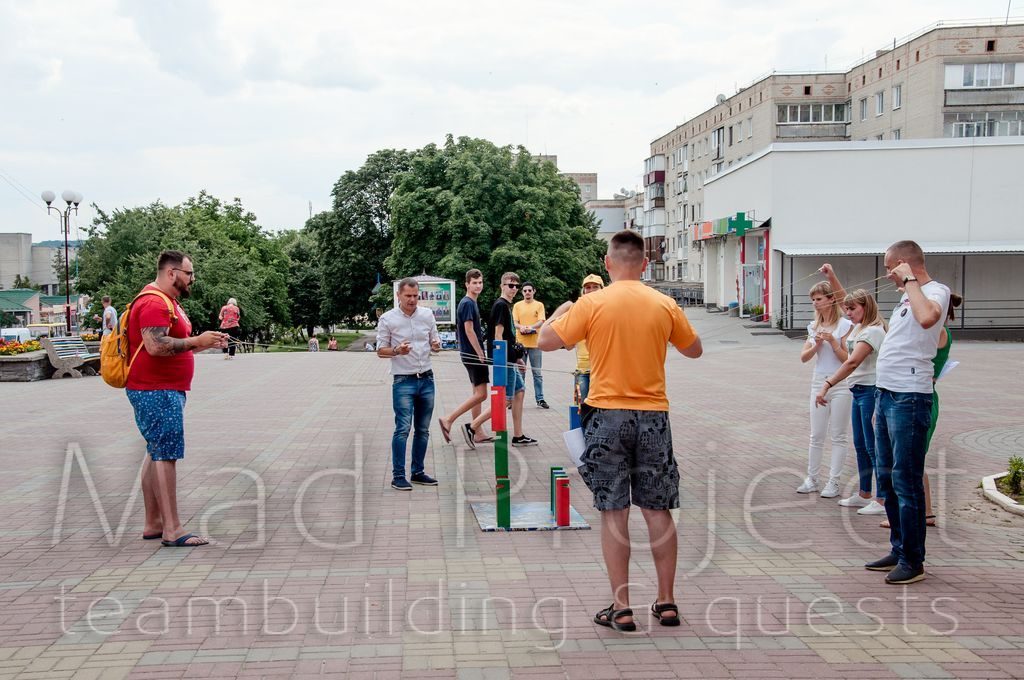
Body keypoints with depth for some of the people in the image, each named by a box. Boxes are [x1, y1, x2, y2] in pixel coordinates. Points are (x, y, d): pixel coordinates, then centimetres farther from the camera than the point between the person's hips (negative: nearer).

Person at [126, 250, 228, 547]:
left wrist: (206, 343, 12)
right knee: (166, 455, -11)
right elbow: (155, 346, -28)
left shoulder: (168, 302, 20)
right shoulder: (154, 303, -15)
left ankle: (153, 524, 20)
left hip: (164, 391, 11)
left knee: (157, 454, 13)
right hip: (157, 392, -11)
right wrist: (196, 341, -23)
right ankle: (172, 530, -9)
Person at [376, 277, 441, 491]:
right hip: (403, 381, -4)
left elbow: (435, 341, 14)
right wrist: (397, 351, -21)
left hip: (426, 379, 5)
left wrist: (436, 346, -9)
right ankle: (398, 476, -2)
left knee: (423, 429, 9)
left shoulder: (427, 315, 6)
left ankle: (418, 472, 19)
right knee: (403, 429, -9)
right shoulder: (388, 319, -5)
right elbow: (380, 351, -2)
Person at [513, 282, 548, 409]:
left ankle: (540, 399, 8)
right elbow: (514, 322, 2)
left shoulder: (539, 305, 5)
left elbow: (541, 321, -5)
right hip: (520, 342, 1)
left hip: (535, 342, -1)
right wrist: (521, 327, -21)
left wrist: (531, 327, -24)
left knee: (537, 372, 3)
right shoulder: (517, 305, 8)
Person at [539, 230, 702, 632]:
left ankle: (621, 609, 6)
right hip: (653, 416, 2)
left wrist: (560, 312, 15)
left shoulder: (592, 304, -8)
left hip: (607, 416, -2)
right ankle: (667, 602, 19)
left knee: (614, 512, 3)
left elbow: (546, 341, -4)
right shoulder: (664, 305, 0)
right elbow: (694, 350, 14)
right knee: (658, 510, 11)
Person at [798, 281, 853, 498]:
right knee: (816, 435, 9)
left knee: (838, 436, 2)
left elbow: (848, 359, -10)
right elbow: (804, 357, 6)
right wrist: (817, 344, -11)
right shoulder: (814, 326, 9)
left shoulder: (844, 325, -8)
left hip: (840, 385, -5)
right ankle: (812, 480, 16)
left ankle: (833, 482, 7)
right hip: (819, 383, 5)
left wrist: (832, 342, -20)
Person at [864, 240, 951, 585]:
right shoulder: (908, 297, 18)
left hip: (909, 398, -10)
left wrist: (910, 280, -22)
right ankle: (899, 549, 27)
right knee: (887, 478, 16)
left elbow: (926, 317, -36)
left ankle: (912, 561, 4)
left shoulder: (936, 291, -10)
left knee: (906, 481, -5)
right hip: (887, 395, 10)